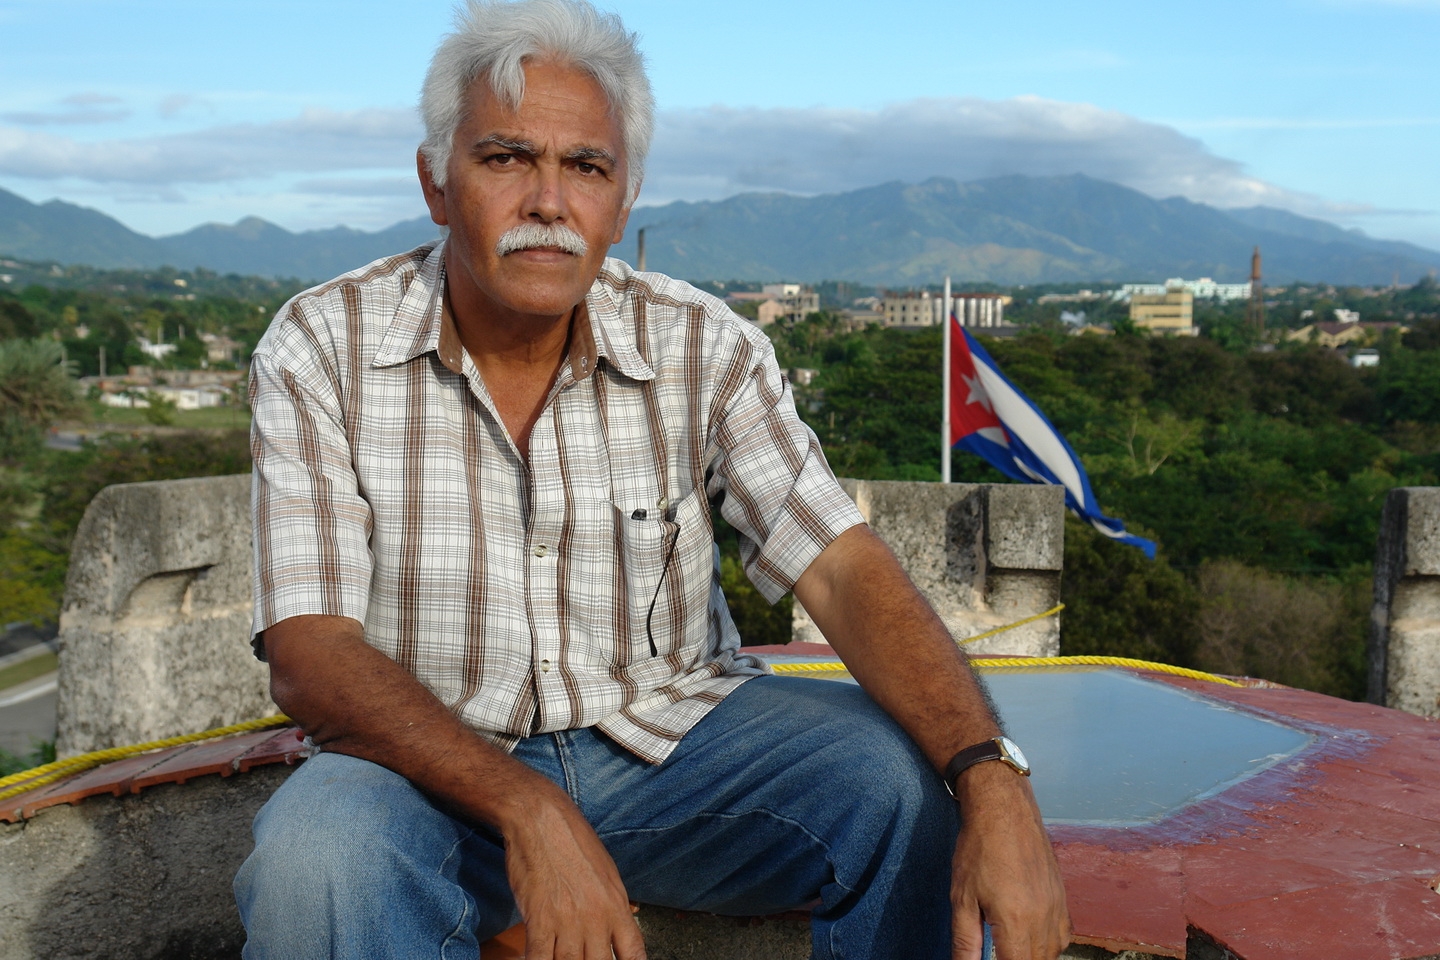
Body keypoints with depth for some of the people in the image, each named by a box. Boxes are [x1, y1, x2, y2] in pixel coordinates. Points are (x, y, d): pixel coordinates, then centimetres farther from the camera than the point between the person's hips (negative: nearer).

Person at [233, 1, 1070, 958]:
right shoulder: (322, 349, -9)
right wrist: (528, 811, -31)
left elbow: (844, 570, -14)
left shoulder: (702, 346, -5)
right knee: (315, 860, -34)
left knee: (914, 778, -22)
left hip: (672, 733, 2)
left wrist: (993, 780, -32)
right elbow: (309, 656, -16)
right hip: (430, 763, -1)